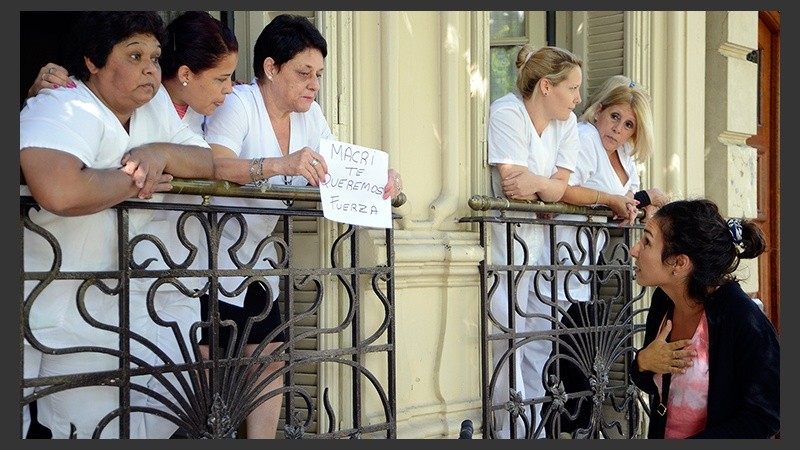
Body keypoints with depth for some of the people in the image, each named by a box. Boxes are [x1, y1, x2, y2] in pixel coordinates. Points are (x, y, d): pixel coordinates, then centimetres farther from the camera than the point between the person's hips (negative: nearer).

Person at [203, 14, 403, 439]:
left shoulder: (309, 113, 8)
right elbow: (213, 166, -32)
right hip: (212, 260, -8)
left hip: (258, 259, 8)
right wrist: (281, 164, -46)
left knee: (270, 358, 7)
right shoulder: (238, 104, -16)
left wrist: (380, 178, -12)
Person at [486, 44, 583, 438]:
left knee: (540, 337, 8)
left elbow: (559, 187, -2)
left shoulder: (567, 123, 7)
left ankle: (534, 428, 16)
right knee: (507, 338, -8)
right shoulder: (505, 113, -13)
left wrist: (536, 183, -23)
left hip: (534, 241, 7)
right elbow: (512, 185, -20)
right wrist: (549, 187, -7)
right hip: (498, 241, -7)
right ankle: (511, 430, 1)